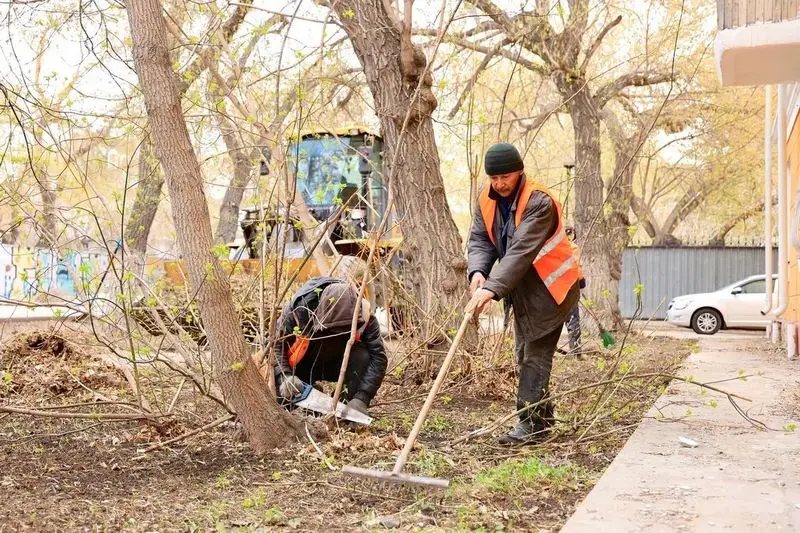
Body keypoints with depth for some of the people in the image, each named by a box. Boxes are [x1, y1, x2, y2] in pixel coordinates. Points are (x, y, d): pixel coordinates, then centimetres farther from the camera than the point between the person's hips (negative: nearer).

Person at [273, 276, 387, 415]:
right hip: (302, 366, 0)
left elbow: (378, 356, -29)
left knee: (362, 357, -31)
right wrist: (284, 377, -37)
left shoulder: (362, 316, -29)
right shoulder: (300, 307, -31)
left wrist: (362, 398, -38)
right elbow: (275, 343, -22)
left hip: (336, 364, 0)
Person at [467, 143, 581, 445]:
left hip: (551, 285, -8)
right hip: (522, 287, 8)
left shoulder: (539, 202, -25)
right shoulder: (488, 199, -1)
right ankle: (542, 414, 30)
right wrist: (477, 271, -26)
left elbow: (521, 251, -33)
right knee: (525, 352, 16)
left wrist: (493, 288, -41)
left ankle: (531, 424, -6)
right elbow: (479, 239, -5)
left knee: (536, 353, -10)